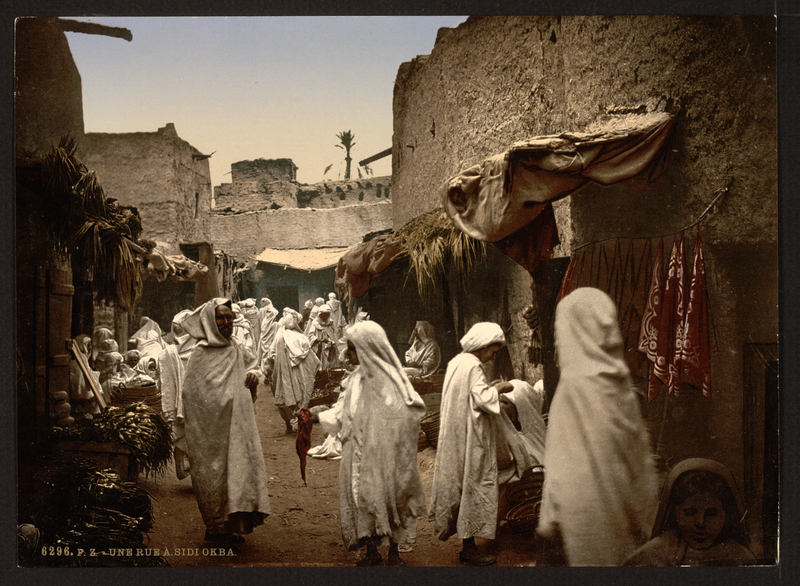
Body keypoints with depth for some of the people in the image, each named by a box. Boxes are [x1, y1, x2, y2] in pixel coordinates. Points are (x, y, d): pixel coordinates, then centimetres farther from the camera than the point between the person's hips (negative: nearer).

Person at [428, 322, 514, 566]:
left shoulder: (456, 362, 11)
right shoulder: (472, 366, -18)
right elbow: (482, 398, -24)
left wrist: (490, 388, 14)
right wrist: (498, 389, -9)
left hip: (455, 435, 10)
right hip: (471, 439, -10)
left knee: (459, 483, 16)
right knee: (473, 484, -3)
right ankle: (468, 548, 2)